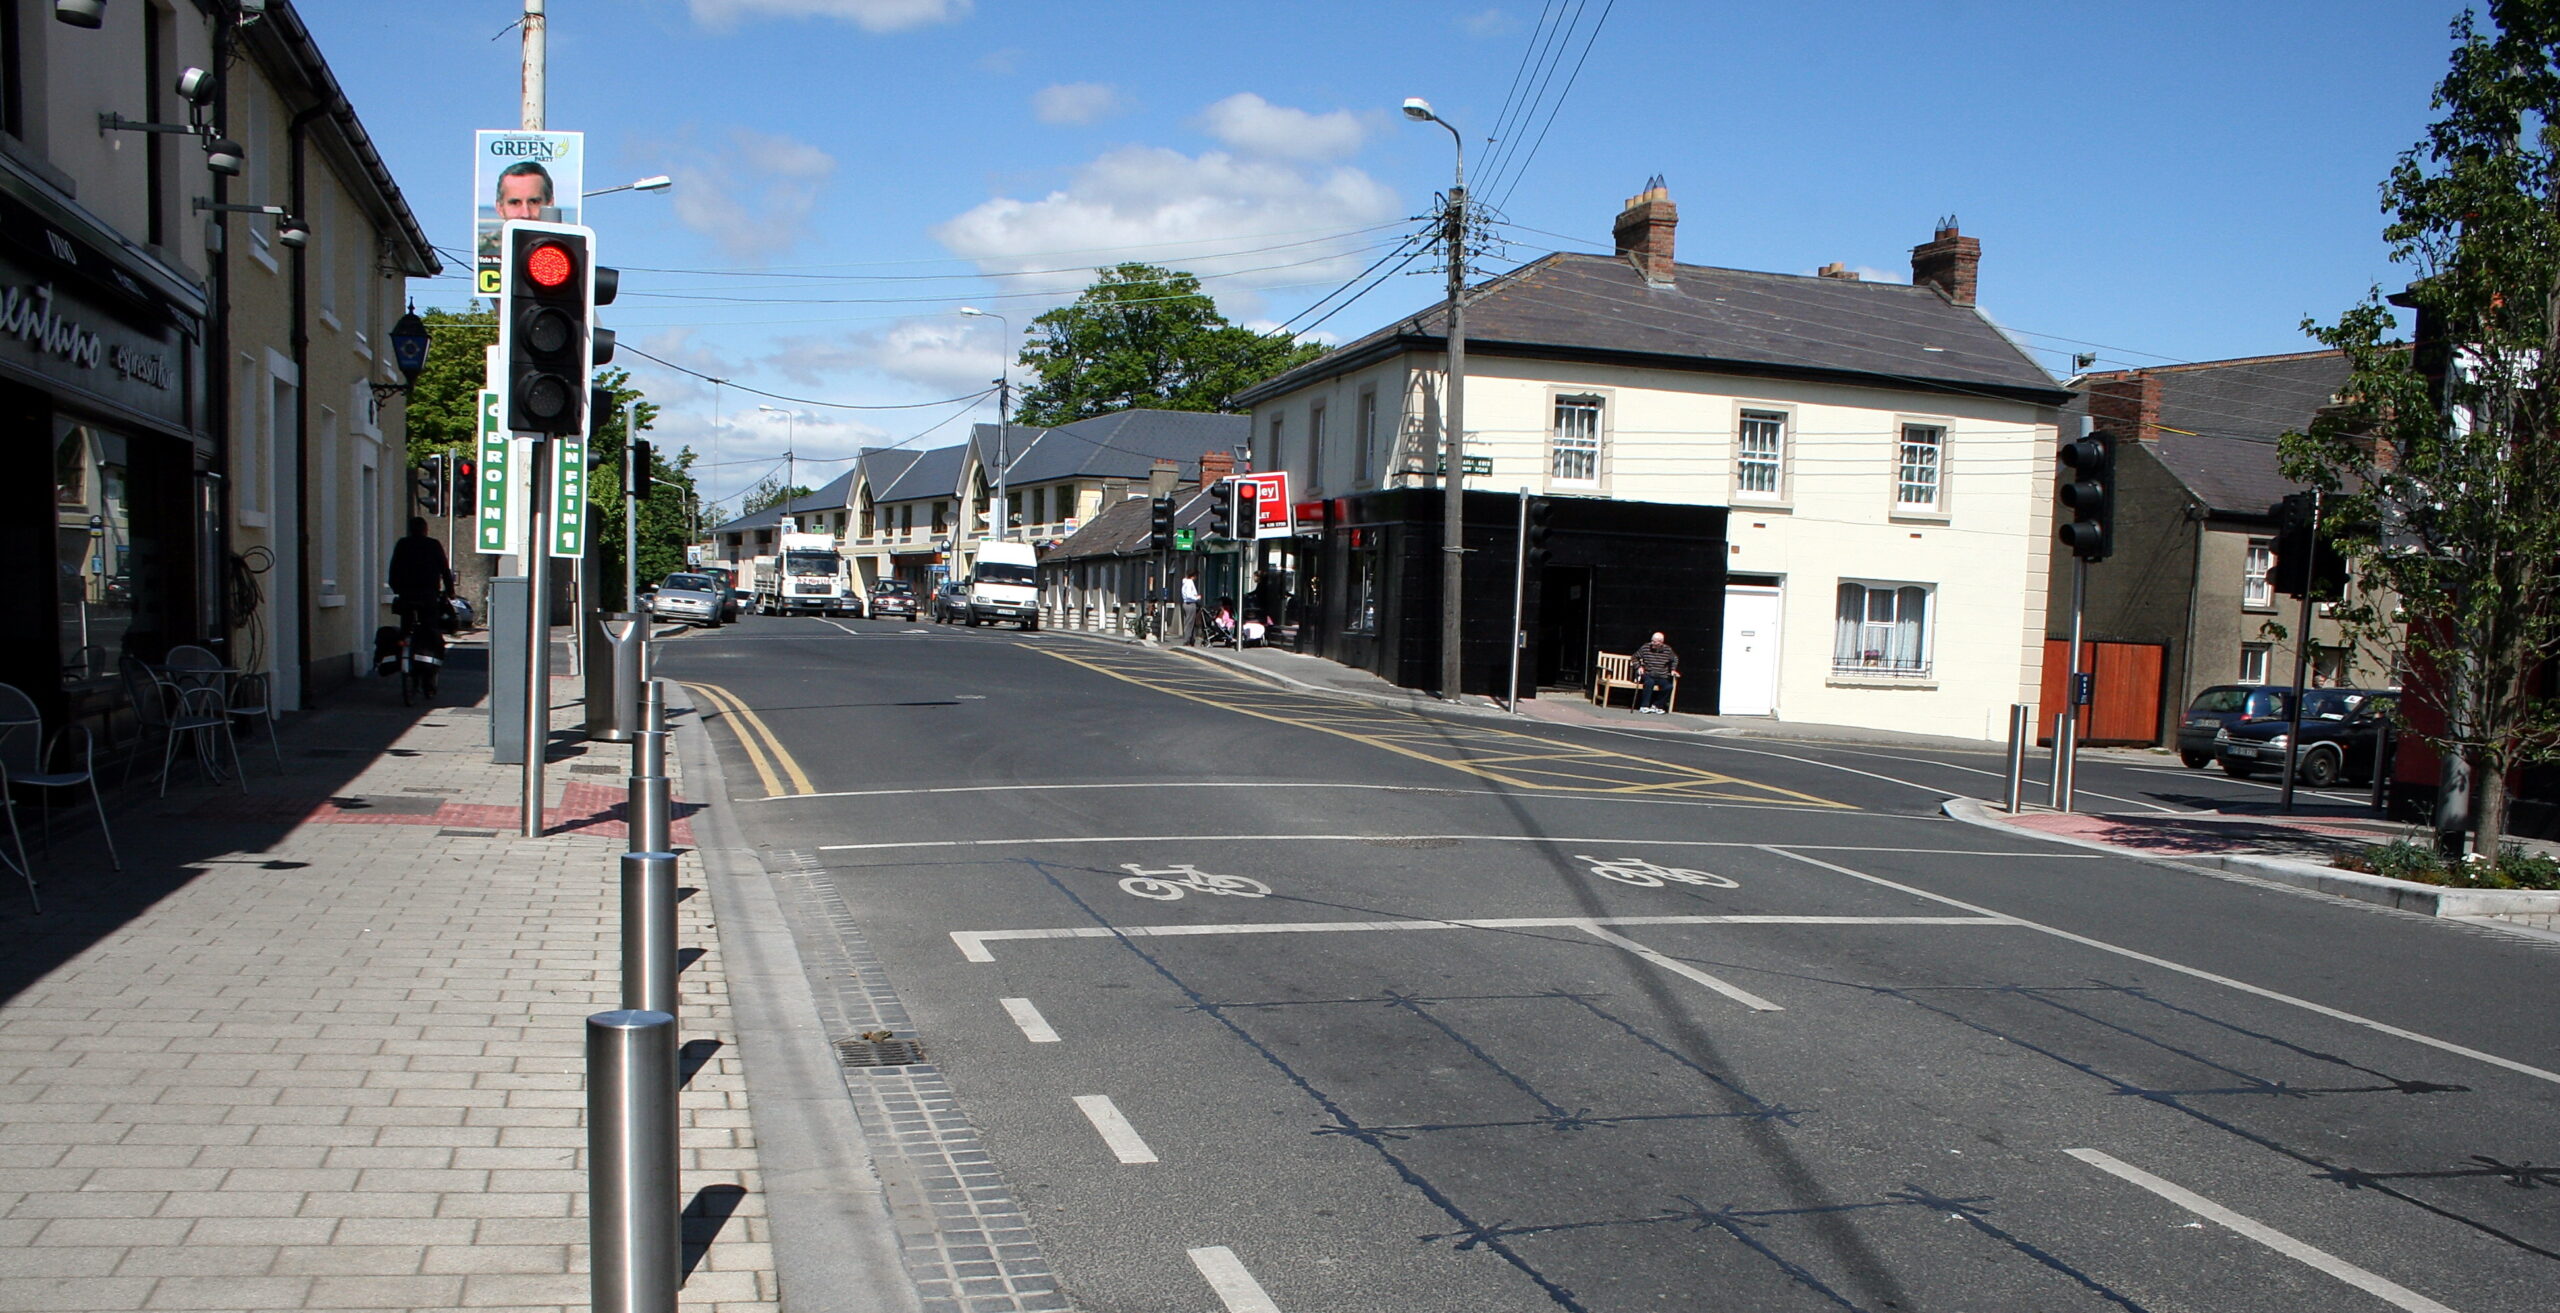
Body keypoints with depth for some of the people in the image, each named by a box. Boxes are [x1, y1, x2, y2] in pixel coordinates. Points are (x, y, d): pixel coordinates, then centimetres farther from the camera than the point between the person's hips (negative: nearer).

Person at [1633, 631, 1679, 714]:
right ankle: (1644, 706, -29)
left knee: (1668, 687, -27)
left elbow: (1675, 659, 23)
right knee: (1649, 682, -36)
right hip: (1647, 675, -2)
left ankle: (1656, 705, -8)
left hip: (1662, 677, 2)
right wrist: (1639, 667, -2)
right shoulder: (1645, 648, -1)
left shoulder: (1667, 650, 4)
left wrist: (1673, 669, 12)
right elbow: (1635, 657, 12)